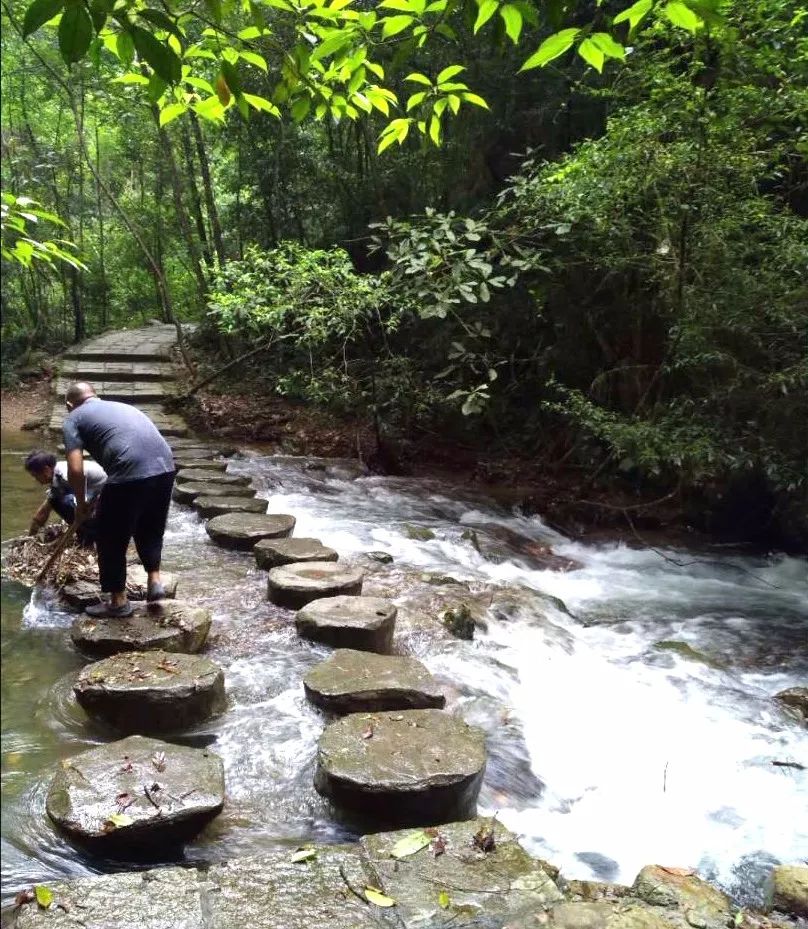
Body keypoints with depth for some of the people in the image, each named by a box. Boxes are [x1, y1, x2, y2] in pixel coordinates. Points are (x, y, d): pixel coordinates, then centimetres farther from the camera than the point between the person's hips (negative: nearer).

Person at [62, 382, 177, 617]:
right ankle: (155, 581, 27)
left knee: (111, 539, 14)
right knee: (151, 528, 30)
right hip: (165, 467, 6)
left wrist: (81, 504, 19)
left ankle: (119, 601, 24)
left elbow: (75, 470, 0)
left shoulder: (74, 418, 13)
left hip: (130, 474, -6)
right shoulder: (122, 406, 32)